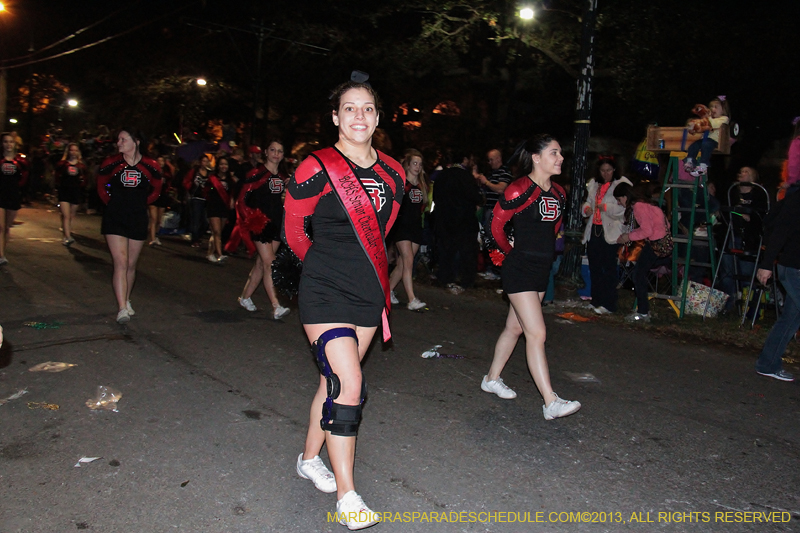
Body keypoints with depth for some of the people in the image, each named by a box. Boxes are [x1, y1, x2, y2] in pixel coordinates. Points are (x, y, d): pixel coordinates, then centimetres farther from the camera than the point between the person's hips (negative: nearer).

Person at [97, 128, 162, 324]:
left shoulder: (150, 166, -4)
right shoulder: (111, 164, -4)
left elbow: (156, 190, 12)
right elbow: (101, 186, 13)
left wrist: (140, 203, 8)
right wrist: (113, 203, 9)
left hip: (138, 219, 1)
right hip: (115, 219, -1)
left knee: (131, 264, 13)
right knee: (121, 263, -11)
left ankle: (126, 301, 30)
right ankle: (122, 308, -12)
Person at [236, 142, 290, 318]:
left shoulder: (282, 176, 12)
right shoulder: (257, 173, -6)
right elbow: (243, 197, -7)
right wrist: (251, 218, -13)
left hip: (277, 224, 6)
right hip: (261, 223, -6)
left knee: (261, 263, 11)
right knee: (269, 263, -12)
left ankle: (245, 297, 25)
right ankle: (276, 307, -15)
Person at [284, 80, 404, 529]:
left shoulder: (393, 173, 5)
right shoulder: (317, 169, -11)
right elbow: (294, 228, 2)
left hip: (369, 293, 5)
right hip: (326, 291, -5)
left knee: (335, 381, 15)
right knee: (349, 386, -12)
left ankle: (310, 459, 36)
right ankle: (346, 495, 1)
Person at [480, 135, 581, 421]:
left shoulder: (558, 193, 9)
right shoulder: (519, 190, -15)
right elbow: (496, 225, -6)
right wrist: (513, 252, 7)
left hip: (542, 269, 8)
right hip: (520, 269, -8)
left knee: (514, 327, 17)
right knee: (537, 334, -10)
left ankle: (492, 379, 33)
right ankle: (551, 403, -6)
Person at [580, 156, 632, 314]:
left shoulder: (621, 184, -5)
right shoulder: (594, 184, 15)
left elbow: (625, 208, -13)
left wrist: (607, 207, -24)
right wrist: (587, 208, 4)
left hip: (610, 231, -7)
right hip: (594, 230, 7)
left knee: (609, 268, -5)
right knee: (594, 267, 12)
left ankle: (608, 304, 1)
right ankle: (596, 301, 23)